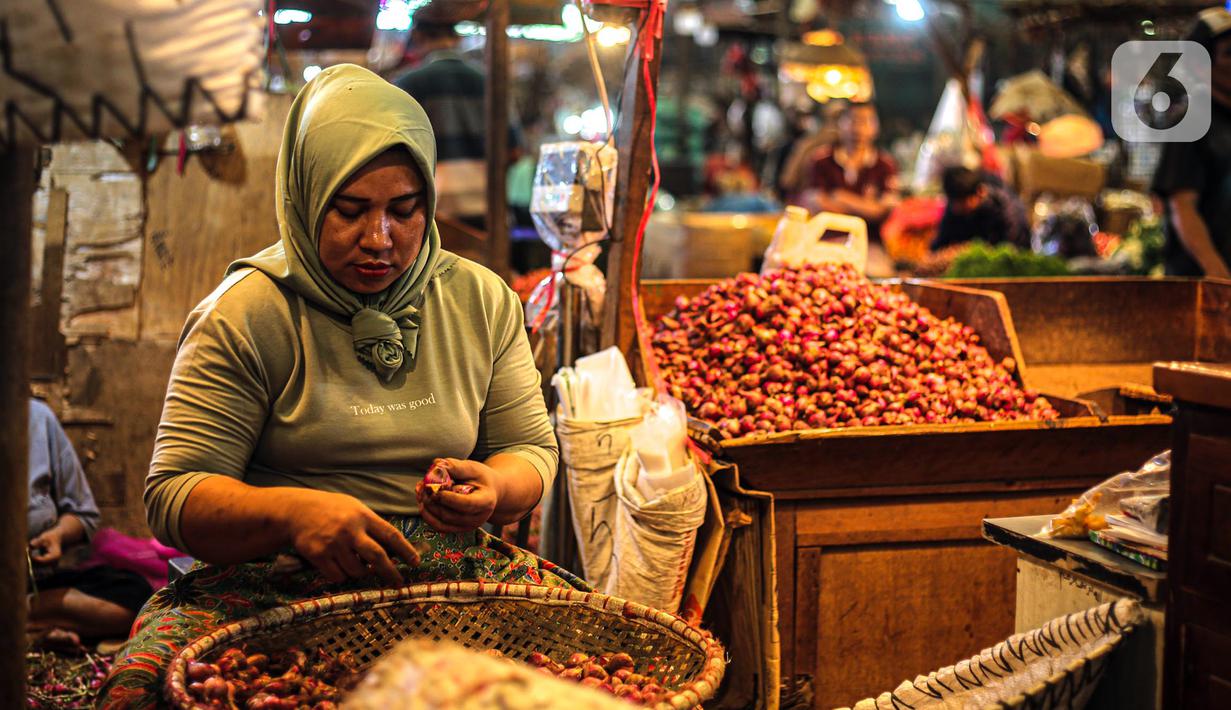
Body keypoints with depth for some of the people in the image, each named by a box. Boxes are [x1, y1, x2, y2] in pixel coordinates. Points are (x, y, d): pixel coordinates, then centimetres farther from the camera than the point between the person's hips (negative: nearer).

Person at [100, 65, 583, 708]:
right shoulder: (244, 314, -3)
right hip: (275, 580, -3)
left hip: (450, 565, 3)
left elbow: (531, 450, 14)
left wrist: (494, 488, -12)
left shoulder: (482, 300, 8)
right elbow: (174, 496, -7)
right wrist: (290, 512, -28)